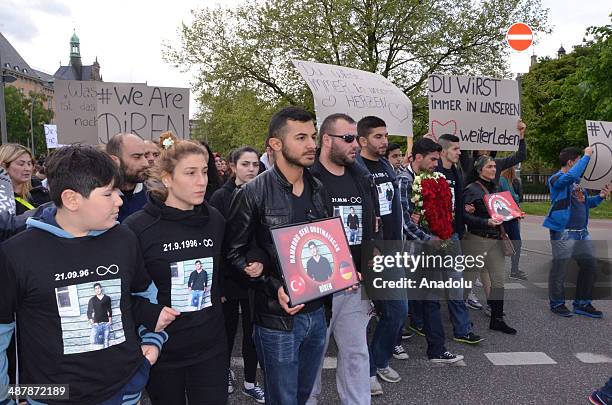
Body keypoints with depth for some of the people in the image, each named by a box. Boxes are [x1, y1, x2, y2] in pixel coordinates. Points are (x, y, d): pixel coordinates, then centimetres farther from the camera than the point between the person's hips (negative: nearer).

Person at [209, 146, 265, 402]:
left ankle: (250, 382, 29)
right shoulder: (221, 197, -8)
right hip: (229, 277, -2)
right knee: (228, 329, 13)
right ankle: (225, 372, 37)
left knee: (252, 330, 12)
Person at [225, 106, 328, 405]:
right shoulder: (253, 194, -14)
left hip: (316, 312, 6)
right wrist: (275, 287, -20)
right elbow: (235, 252, -10)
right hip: (277, 319, -6)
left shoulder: (319, 189, 6)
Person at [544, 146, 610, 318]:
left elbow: (585, 203, 21)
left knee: (589, 266, 12)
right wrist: (587, 155, -22)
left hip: (582, 232, 9)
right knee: (560, 270, 2)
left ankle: (582, 303, 24)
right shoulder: (557, 179, -10)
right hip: (563, 232, -8)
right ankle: (557, 303, 18)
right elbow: (571, 176, -33)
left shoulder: (577, 180, 15)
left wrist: (600, 197, 3)